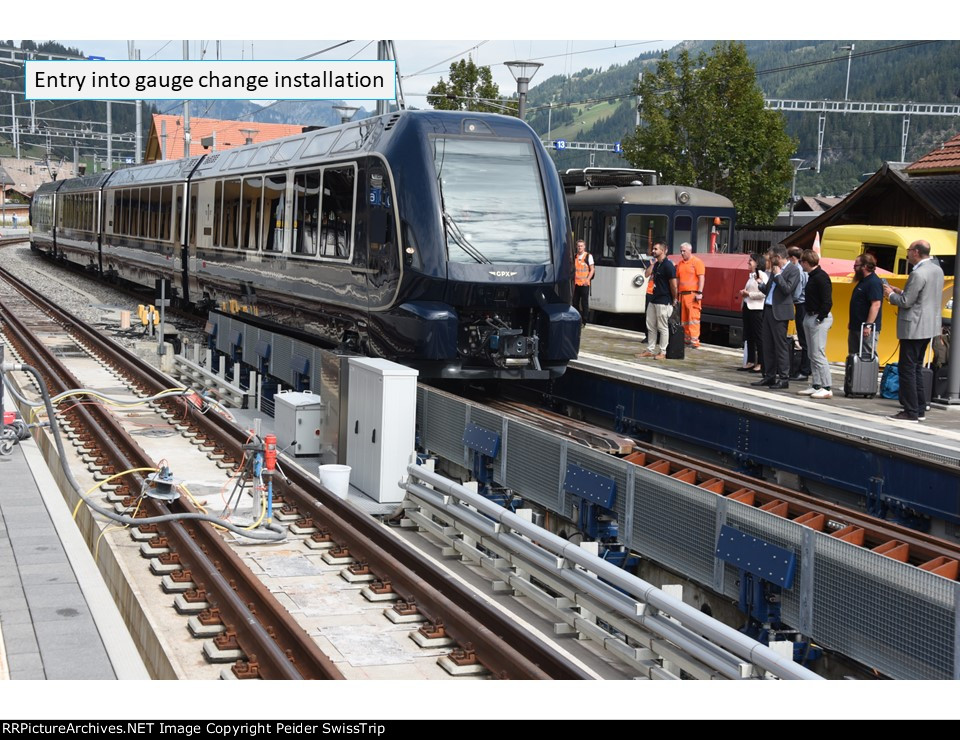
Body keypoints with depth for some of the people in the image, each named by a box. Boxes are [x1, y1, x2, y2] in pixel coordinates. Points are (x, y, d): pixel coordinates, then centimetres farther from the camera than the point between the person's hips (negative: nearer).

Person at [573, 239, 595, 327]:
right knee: (575, 302, 7)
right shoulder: (575, 256, 12)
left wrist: (588, 279, -17)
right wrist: (573, 280, 10)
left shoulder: (588, 256, -1)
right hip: (576, 283, 5)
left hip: (584, 283, -5)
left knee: (584, 302, -2)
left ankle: (583, 321, 2)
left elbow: (592, 270, -3)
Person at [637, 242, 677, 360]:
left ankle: (662, 352, 4)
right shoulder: (656, 265, 12)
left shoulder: (668, 265, -15)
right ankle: (650, 350, 19)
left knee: (663, 327, -2)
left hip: (663, 302, -9)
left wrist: (674, 300, -9)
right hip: (653, 299, 9)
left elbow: (674, 285, -16)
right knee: (651, 326, 12)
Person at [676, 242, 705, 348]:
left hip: (693, 294, -7)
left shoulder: (697, 262, -3)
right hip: (682, 294, 7)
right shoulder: (680, 263, 17)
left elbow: (701, 277, -9)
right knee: (684, 319, 8)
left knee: (693, 318, -12)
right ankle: (686, 339, 14)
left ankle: (694, 340, -14)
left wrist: (699, 293, -16)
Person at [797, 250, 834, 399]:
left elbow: (827, 301, -20)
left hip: (819, 319, -10)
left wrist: (820, 318, -18)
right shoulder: (812, 276, 14)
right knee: (812, 355, 13)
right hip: (809, 318, 10)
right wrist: (808, 316, 11)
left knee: (818, 354, -10)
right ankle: (816, 385, 18)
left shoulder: (821, 277, -16)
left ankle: (826, 389, -7)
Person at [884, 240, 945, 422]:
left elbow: (906, 302, -19)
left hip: (914, 328, -10)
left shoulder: (917, 274, -21)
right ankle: (920, 409, 21)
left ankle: (911, 412, -2)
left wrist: (891, 294, -1)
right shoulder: (936, 269, 10)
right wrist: (900, 292, 15)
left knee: (907, 369, -4)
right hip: (929, 326, 10)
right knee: (917, 368, 17)